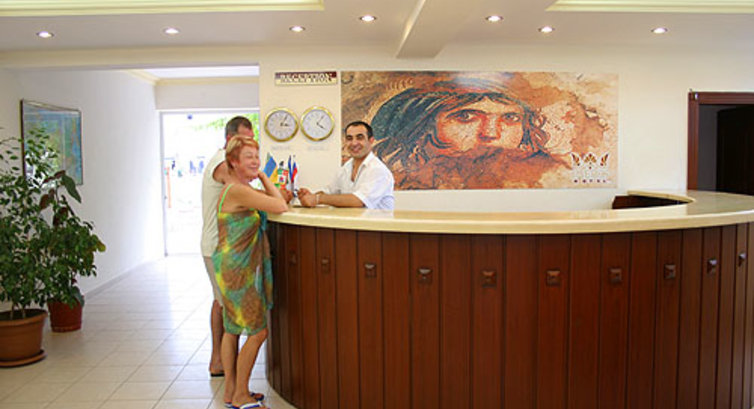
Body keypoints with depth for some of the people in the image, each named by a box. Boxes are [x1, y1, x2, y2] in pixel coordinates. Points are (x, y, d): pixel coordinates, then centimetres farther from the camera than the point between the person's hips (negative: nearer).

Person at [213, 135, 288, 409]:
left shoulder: (240, 189, 12)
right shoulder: (238, 190, -19)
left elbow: (275, 201, 18)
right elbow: (281, 207, -18)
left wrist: (262, 179, 5)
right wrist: (264, 178, -7)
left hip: (233, 269, 10)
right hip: (236, 270, -10)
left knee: (233, 329, 16)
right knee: (258, 331, -3)